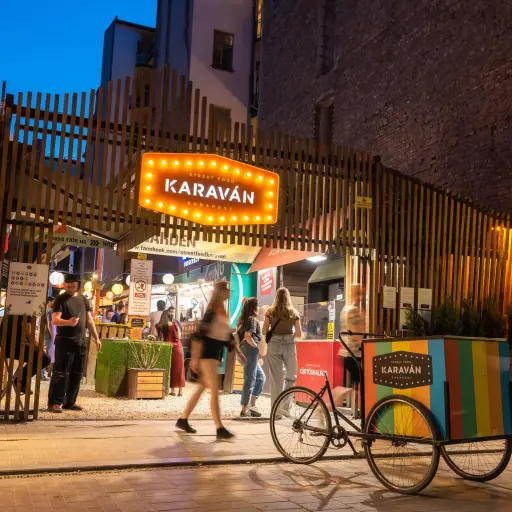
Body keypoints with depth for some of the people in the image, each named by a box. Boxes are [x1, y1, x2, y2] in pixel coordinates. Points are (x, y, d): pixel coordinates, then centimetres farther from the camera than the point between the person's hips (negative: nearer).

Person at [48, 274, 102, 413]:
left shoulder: (83, 300, 14)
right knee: (61, 372, -7)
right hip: (65, 341, -6)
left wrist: (96, 338, 16)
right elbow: (55, 320, -15)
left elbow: (89, 320, 19)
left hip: (80, 341, 6)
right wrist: (68, 322, -34)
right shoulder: (61, 299, -3)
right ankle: (55, 402, -3)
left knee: (77, 373, 7)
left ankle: (70, 401, 15)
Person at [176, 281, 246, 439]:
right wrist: (195, 357, -22)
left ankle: (183, 420, 24)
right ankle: (220, 429, -10)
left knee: (201, 388, 13)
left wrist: (239, 352, 16)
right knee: (215, 390, -11)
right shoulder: (211, 311, -14)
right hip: (207, 352, -9)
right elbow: (199, 335, -19)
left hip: (217, 353, 9)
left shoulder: (223, 313, 13)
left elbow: (227, 336, 20)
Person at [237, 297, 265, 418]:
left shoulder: (243, 320, 17)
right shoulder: (252, 319, -10)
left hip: (244, 350, 10)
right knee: (249, 380, -5)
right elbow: (248, 336, -23)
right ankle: (244, 410, -1)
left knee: (260, 377, 17)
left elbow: (238, 336, 17)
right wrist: (257, 347, -13)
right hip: (251, 350, -9)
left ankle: (252, 404, 16)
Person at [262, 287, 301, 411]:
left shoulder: (270, 312, 2)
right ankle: (285, 406, 4)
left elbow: (264, 331, 1)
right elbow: (299, 334, 2)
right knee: (291, 376, 13)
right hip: (289, 345, -1)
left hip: (274, 345, 1)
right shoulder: (294, 313, 2)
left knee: (276, 378, 6)